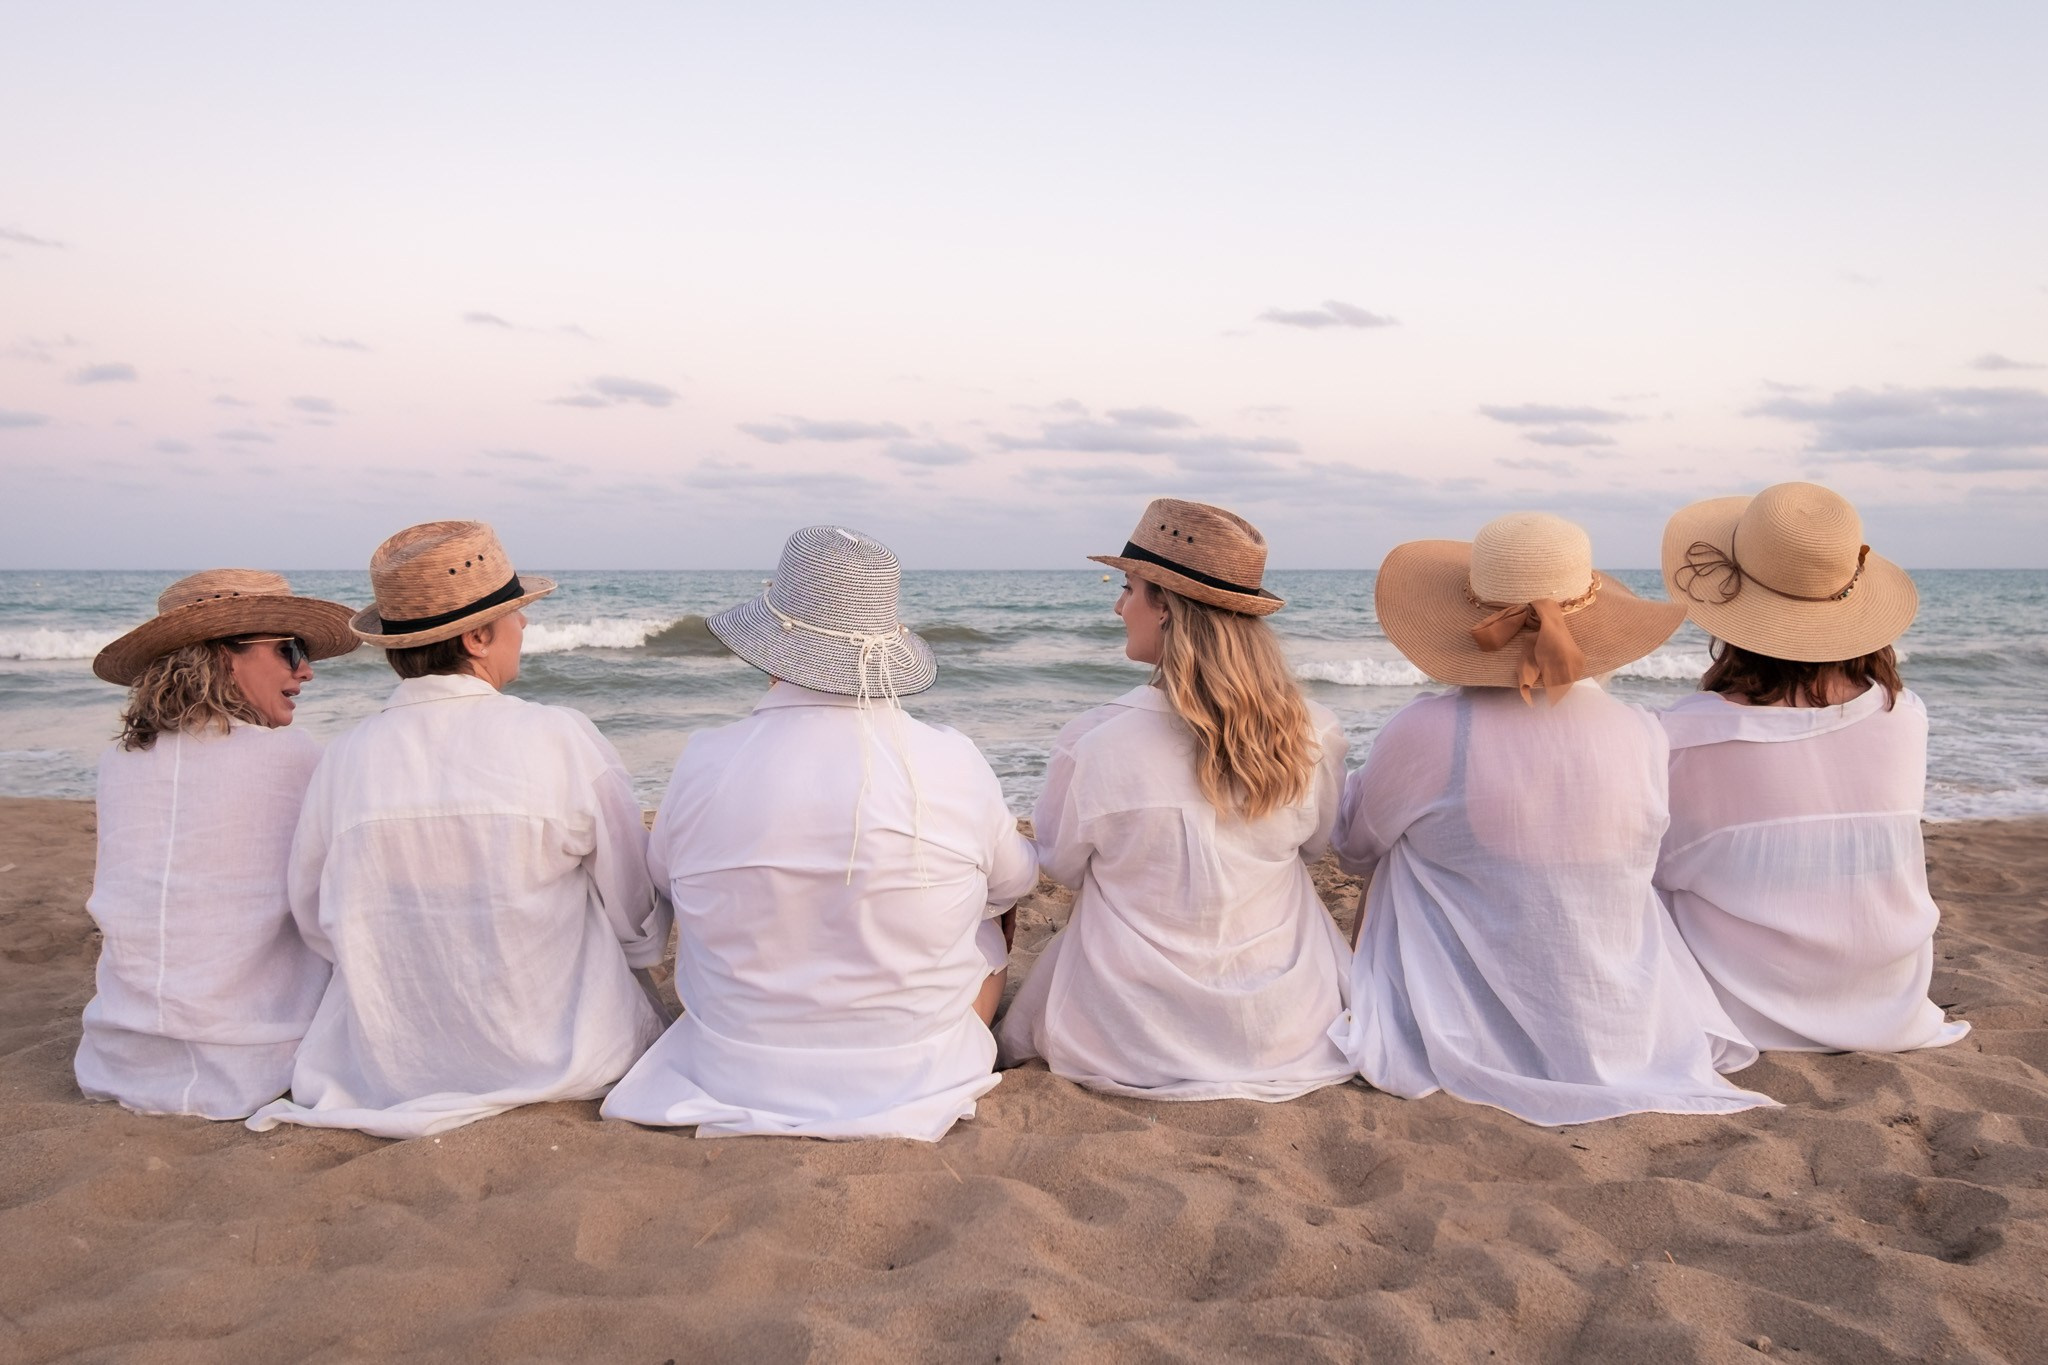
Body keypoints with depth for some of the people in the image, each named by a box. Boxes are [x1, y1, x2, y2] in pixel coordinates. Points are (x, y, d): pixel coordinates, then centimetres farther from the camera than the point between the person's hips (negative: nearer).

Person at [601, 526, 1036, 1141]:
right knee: (985, 928, 27)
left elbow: (664, 876, 5)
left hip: (739, 1086, 1)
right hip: (917, 1086, -1)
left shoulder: (703, 763, -17)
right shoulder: (955, 765, -18)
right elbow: (1014, 882, 3)